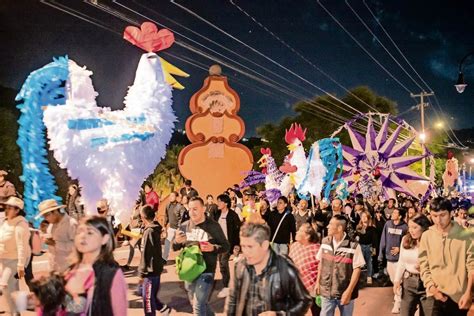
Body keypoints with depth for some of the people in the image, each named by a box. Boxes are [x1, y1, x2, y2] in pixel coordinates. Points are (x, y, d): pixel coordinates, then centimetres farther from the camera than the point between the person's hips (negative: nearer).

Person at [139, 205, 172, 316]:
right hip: (156, 268, 9)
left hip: (151, 270, -9)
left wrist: (141, 273, -16)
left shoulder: (149, 231, -20)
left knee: (147, 297, 2)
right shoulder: (155, 229, 6)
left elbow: (145, 255, -20)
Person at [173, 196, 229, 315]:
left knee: (198, 305, -12)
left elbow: (226, 246, -6)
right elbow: (175, 248, 9)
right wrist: (177, 241, -14)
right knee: (196, 304, 20)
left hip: (206, 271, -5)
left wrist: (213, 248, -25)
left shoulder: (213, 226, -10)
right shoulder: (184, 226, 1)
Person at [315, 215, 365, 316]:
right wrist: (318, 282, 8)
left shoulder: (354, 246, -15)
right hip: (326, 291, 3)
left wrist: (349, 291, -15)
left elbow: (357, 269, -12)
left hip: (345, 292, -3)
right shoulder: (325, 242, -1)